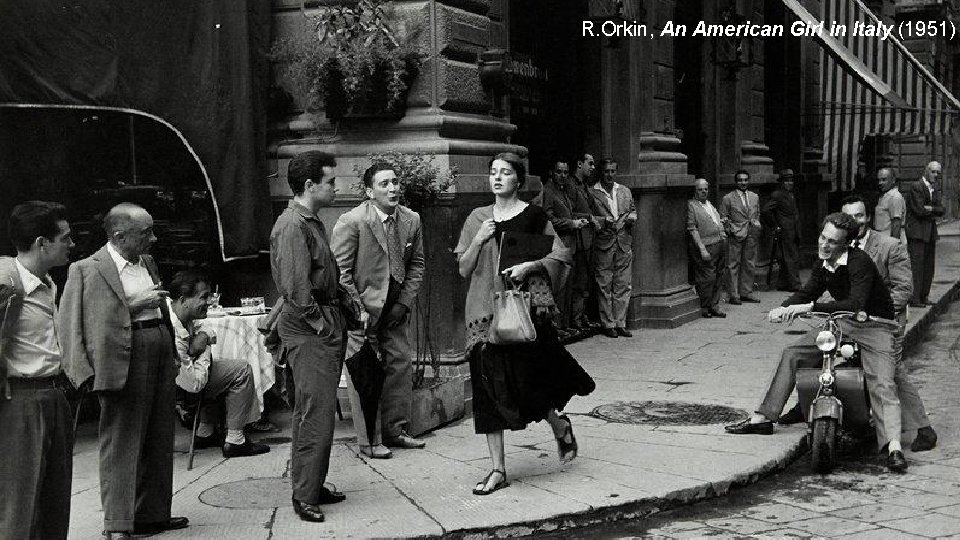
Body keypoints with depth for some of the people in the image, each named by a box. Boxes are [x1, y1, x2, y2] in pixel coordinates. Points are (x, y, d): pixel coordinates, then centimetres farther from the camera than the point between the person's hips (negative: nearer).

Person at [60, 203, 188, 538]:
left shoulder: (147, 263, 16)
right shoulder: (87, 270, -7)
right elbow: (75, 322, -13)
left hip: (161, 358, 8)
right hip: (125, 362, -8)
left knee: (159, 444, 13)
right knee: (121, 443, -6)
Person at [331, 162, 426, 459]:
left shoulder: (411, 220, 1)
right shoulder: (351, 222, -15)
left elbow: (416, 264, 10)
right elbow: (340, 271, -13)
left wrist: (404, 302, -1)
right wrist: (358, 311, -15)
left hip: (395, 309, 6)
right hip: (361, 309, -6)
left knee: (401, 366, 9)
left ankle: (395, 430, 23)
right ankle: (369, 440, 8)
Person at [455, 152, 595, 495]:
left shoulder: (533, 216, 1)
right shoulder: (478, 218, 10)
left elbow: (560, 255, 1)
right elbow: (464, 270, 9)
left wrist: (529, 266, -14)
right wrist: (478, 240, -7)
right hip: (485, 310, 3)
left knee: (526, 381, -6)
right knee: (490, 388, 1)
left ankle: (560, 425, 28)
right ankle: (498, 470, 7)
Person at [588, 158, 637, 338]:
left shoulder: (625, 192, 14)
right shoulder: (591, 193, -1)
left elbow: (633, 209, 24)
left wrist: (632, 217, 2)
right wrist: (603, 221, -18)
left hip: (624, 244, 4)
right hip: (603, 245, -4)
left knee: (623, 286, 5)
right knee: (604, 286, 0)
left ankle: (620, 323, 13)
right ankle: (608, 324, 7)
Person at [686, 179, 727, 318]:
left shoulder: (709, 204, 20)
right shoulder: (691, 205, -6)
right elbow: (692, 229, -12)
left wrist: (722, 232, 13)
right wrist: (702, 249, -17)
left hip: (720, 244, 8)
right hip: (706, 246, -8)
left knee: (719, 277, 10)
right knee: (707, 278, -7)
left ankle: (714, 307, 19)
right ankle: (704, 308, 5)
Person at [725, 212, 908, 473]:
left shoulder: (859, 262, -22)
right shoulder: (824, 266, 3)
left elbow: (855, 304, -34)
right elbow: (807, 292, 16)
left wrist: (811, 307, -39)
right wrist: (783, 308, -6)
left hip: (874, 327, -7)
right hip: (841, 324, 8)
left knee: (882, 385, -26)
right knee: (792, 354, 2)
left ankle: (893, 447, -37)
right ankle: (762, 418, 6)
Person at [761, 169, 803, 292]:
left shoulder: (792, 195, 18)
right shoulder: (777, 195, -10)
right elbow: (765, 211, -17)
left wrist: (798, 231, 18)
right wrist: (774, 226, -12)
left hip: (793, 233, 9)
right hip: (784, 232, -9)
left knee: (795, 258, 10)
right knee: (790, 259, -7)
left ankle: (782, 284, 17)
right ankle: (794, 285, -5)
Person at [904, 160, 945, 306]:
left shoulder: (936, 189, 16)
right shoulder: (916, 187, -9)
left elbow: (941, 210, 6)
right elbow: (920, 210, -17)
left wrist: (930, 209, -11)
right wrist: (934, 210, -2)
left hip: (930, 231, 8)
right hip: (917, 231, -8)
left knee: (929, 266, 9)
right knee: (916, 265, -10)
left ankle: (923, 296, 16)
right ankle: (914, 298, -10)